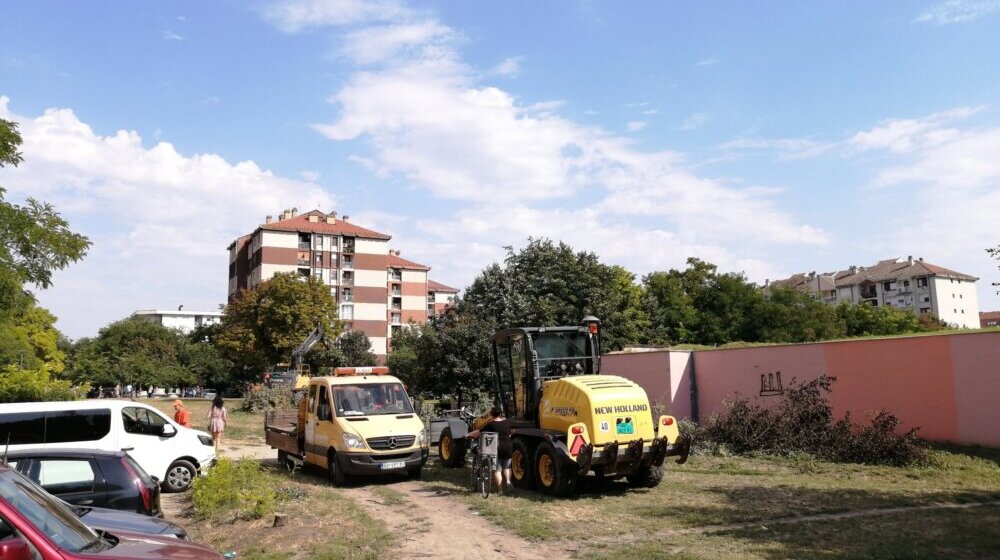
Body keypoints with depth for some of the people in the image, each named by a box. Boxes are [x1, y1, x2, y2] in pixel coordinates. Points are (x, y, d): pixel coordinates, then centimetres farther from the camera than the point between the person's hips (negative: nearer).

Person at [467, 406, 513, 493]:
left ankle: (500, 489, 2)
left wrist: (468, 435, 10)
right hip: (508, 447, 4)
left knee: (497, 470, 6)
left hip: (497, 448, -4)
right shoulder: (507, 423, 5)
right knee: (506, 466, 23)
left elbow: (479, 432, -3)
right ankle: (508, 480, -1)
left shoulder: (491, 424, -6)